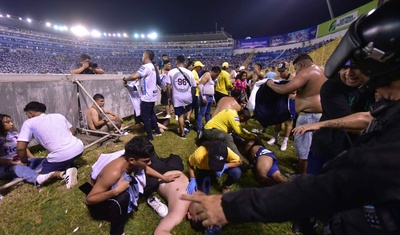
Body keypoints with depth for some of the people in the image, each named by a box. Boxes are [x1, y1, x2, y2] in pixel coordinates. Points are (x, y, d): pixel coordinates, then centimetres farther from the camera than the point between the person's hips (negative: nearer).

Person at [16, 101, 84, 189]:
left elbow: (20, 148, -1)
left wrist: (25, 162, 16)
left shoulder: (29, 123, 5)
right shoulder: (58, 115, 18)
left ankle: (64, 174, -5)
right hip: (79, 148, 6)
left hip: (62, 156, -5)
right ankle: (71, 164, 12)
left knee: (44, 174, 23)